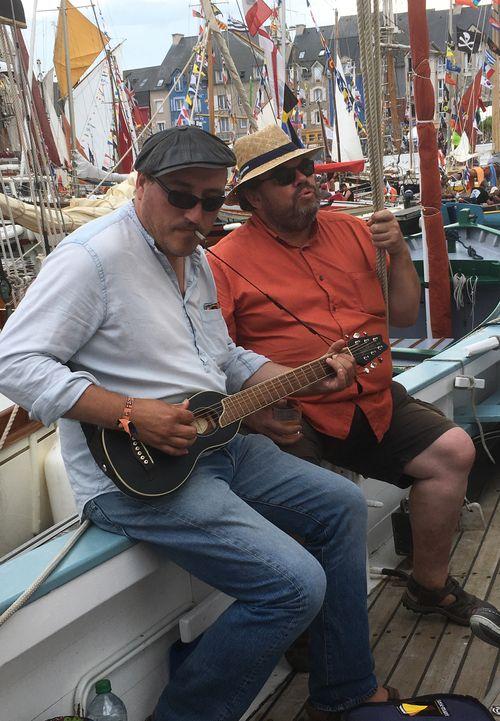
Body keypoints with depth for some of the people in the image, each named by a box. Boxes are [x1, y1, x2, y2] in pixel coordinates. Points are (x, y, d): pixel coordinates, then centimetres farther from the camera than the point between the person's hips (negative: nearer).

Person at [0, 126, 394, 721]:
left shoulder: (194, 259, 15)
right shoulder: (93, 256, -15)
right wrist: (132, 414, -25)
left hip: (216, 442, 10)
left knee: (341, 506, 12)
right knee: (295, 584, -19)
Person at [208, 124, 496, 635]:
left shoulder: (350, 231, 13)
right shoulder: (226, 262, -4)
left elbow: (403, 315, 16)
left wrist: (397, 252, 1)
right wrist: (251, 409, -24)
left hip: (374, 401, 6)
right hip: (291, 418, -5)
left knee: (453, 451, -5)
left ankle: (429, 584, 16)